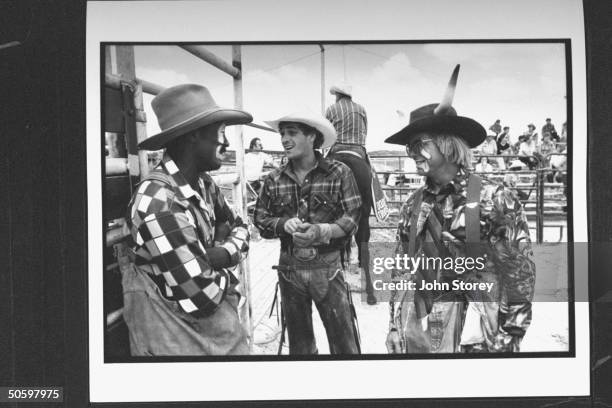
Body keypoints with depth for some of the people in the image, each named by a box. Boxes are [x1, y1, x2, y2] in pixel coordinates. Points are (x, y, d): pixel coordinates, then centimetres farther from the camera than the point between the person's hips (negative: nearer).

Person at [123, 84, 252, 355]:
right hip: (180, 340, -8)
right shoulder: (158, 203, -28)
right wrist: (228, 274, -5)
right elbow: (203, 296, -27)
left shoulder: (203, 183, 1)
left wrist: (226, 252, -12)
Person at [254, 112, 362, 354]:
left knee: (343, 340, -1)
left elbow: (351, 219, -7)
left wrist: (322, 231, -24)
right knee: (298, 339, 16)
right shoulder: (274, 180, 4)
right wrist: (283, 224, -13)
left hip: (327, 266, -3)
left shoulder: (339, 173, -5)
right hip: (289, 268, 3)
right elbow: (260, 219, 7)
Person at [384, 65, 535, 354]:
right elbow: (401, 273, 12)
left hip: (475, 338, -4)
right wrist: (395, 329, 8)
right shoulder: (413, 207, 9)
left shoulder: (494, 199, -6)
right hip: (418, 336, 5)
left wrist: (510, 336, -10)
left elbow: (520, 272, -7)